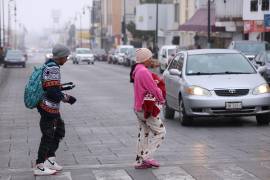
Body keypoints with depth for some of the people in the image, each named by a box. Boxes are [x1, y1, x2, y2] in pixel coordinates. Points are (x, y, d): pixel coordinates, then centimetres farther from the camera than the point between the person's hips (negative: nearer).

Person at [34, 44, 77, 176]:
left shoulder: (49, 65, 10)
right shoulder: (53, 68, -21)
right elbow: (53, 92, -25)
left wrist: (62, 87, 16)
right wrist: (66, 98, -13)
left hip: (52, 107, 10)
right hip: (48, 108, -10)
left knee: (59, 131, 19)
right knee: (48, 136, -1)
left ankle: (50, 159, 25)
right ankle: (39, 167, 8)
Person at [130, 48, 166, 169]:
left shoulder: (137, 71, 14)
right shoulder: (144, 72, -20)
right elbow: (153, 89, -22)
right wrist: (161, 100, -5)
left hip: (139, 108, 10)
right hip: (146, 108, -10)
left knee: (144, 134, 15)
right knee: (160, 131, -2)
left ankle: (140, 161, 18)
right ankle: (147, 156, -5)